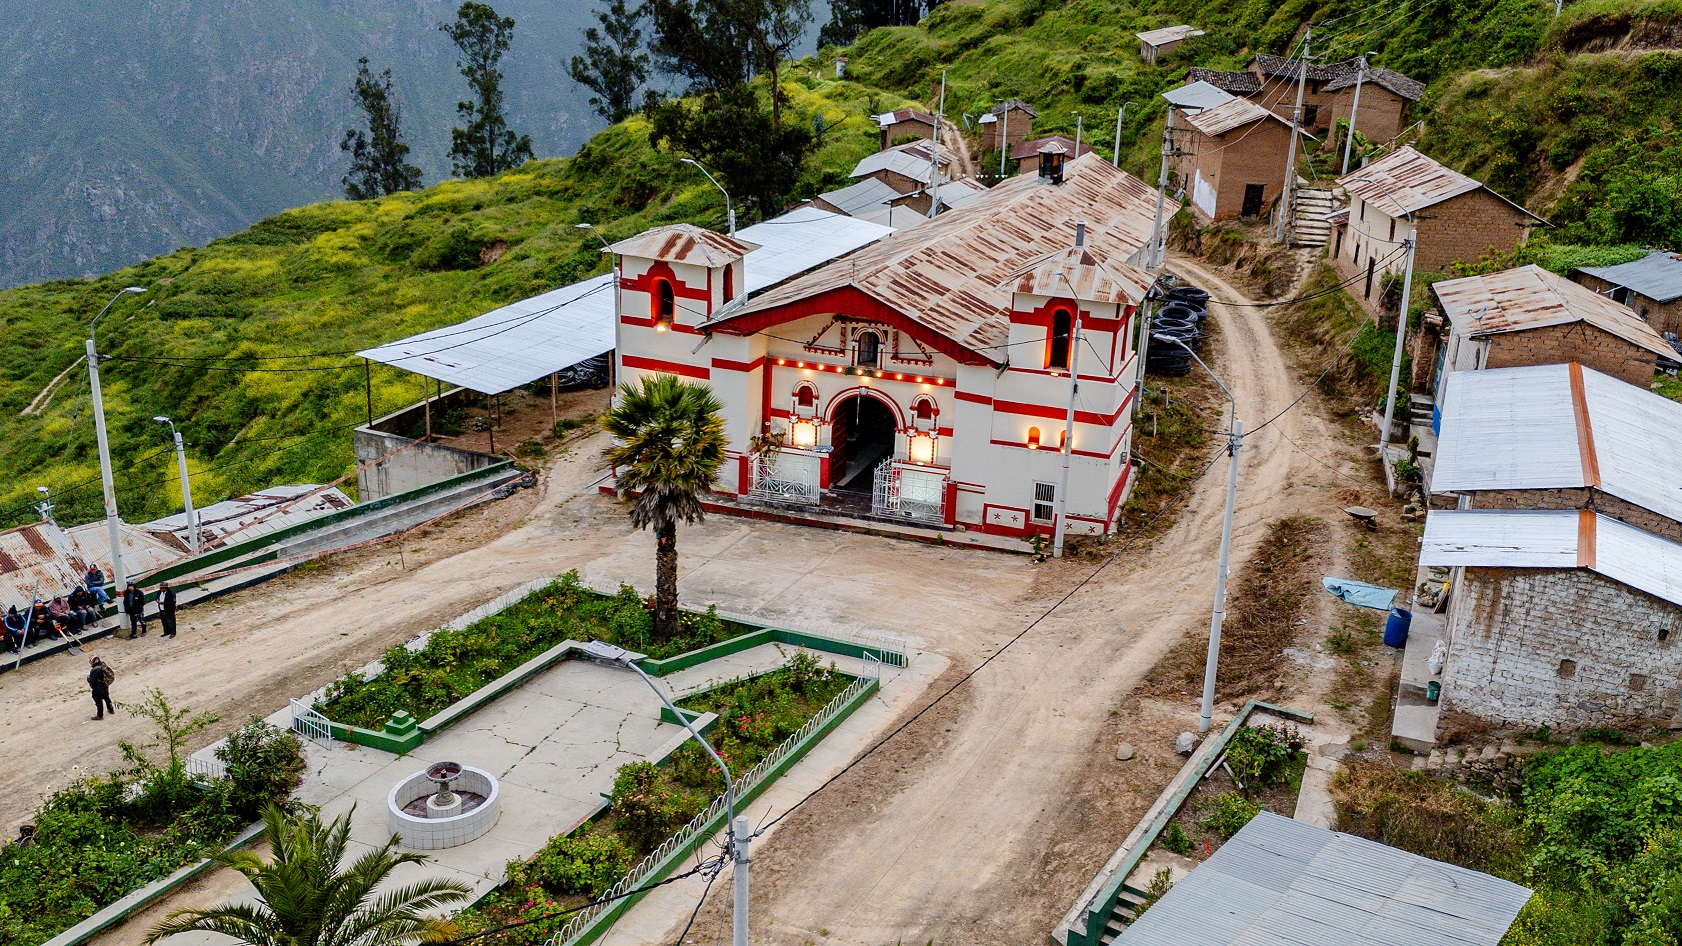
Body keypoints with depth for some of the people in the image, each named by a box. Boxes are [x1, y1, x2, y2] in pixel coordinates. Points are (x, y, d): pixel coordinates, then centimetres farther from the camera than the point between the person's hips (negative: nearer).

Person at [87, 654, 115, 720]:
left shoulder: (94, 670, -34)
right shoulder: (103, 663, -12)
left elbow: (91, 681, -25)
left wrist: (88, 676, -5)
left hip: (98, 688, -8)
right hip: (106, 685, 8)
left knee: (98, 701, 11)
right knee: (106, 697, 28)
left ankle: (100, 715, 25)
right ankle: (111, 710, 45)